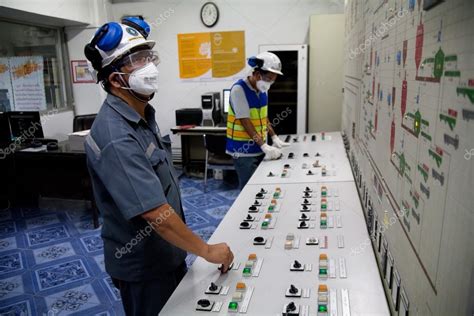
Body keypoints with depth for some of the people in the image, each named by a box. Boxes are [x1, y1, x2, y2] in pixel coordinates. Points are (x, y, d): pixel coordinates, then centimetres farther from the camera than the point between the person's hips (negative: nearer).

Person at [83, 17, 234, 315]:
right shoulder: (116, 138, -30)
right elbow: (156, 213, -32)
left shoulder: (143, 114, 2)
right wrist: (207, 250, -21)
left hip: (168, 253, 8)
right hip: (143, 266, -8)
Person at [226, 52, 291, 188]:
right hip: (243, 150, -7)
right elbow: (245, 121, -21)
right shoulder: (239, 89, -17)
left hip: (259, 148, 7)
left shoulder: (262, 89, 6)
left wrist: (274, 138, 9)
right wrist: (264, 146, -25)